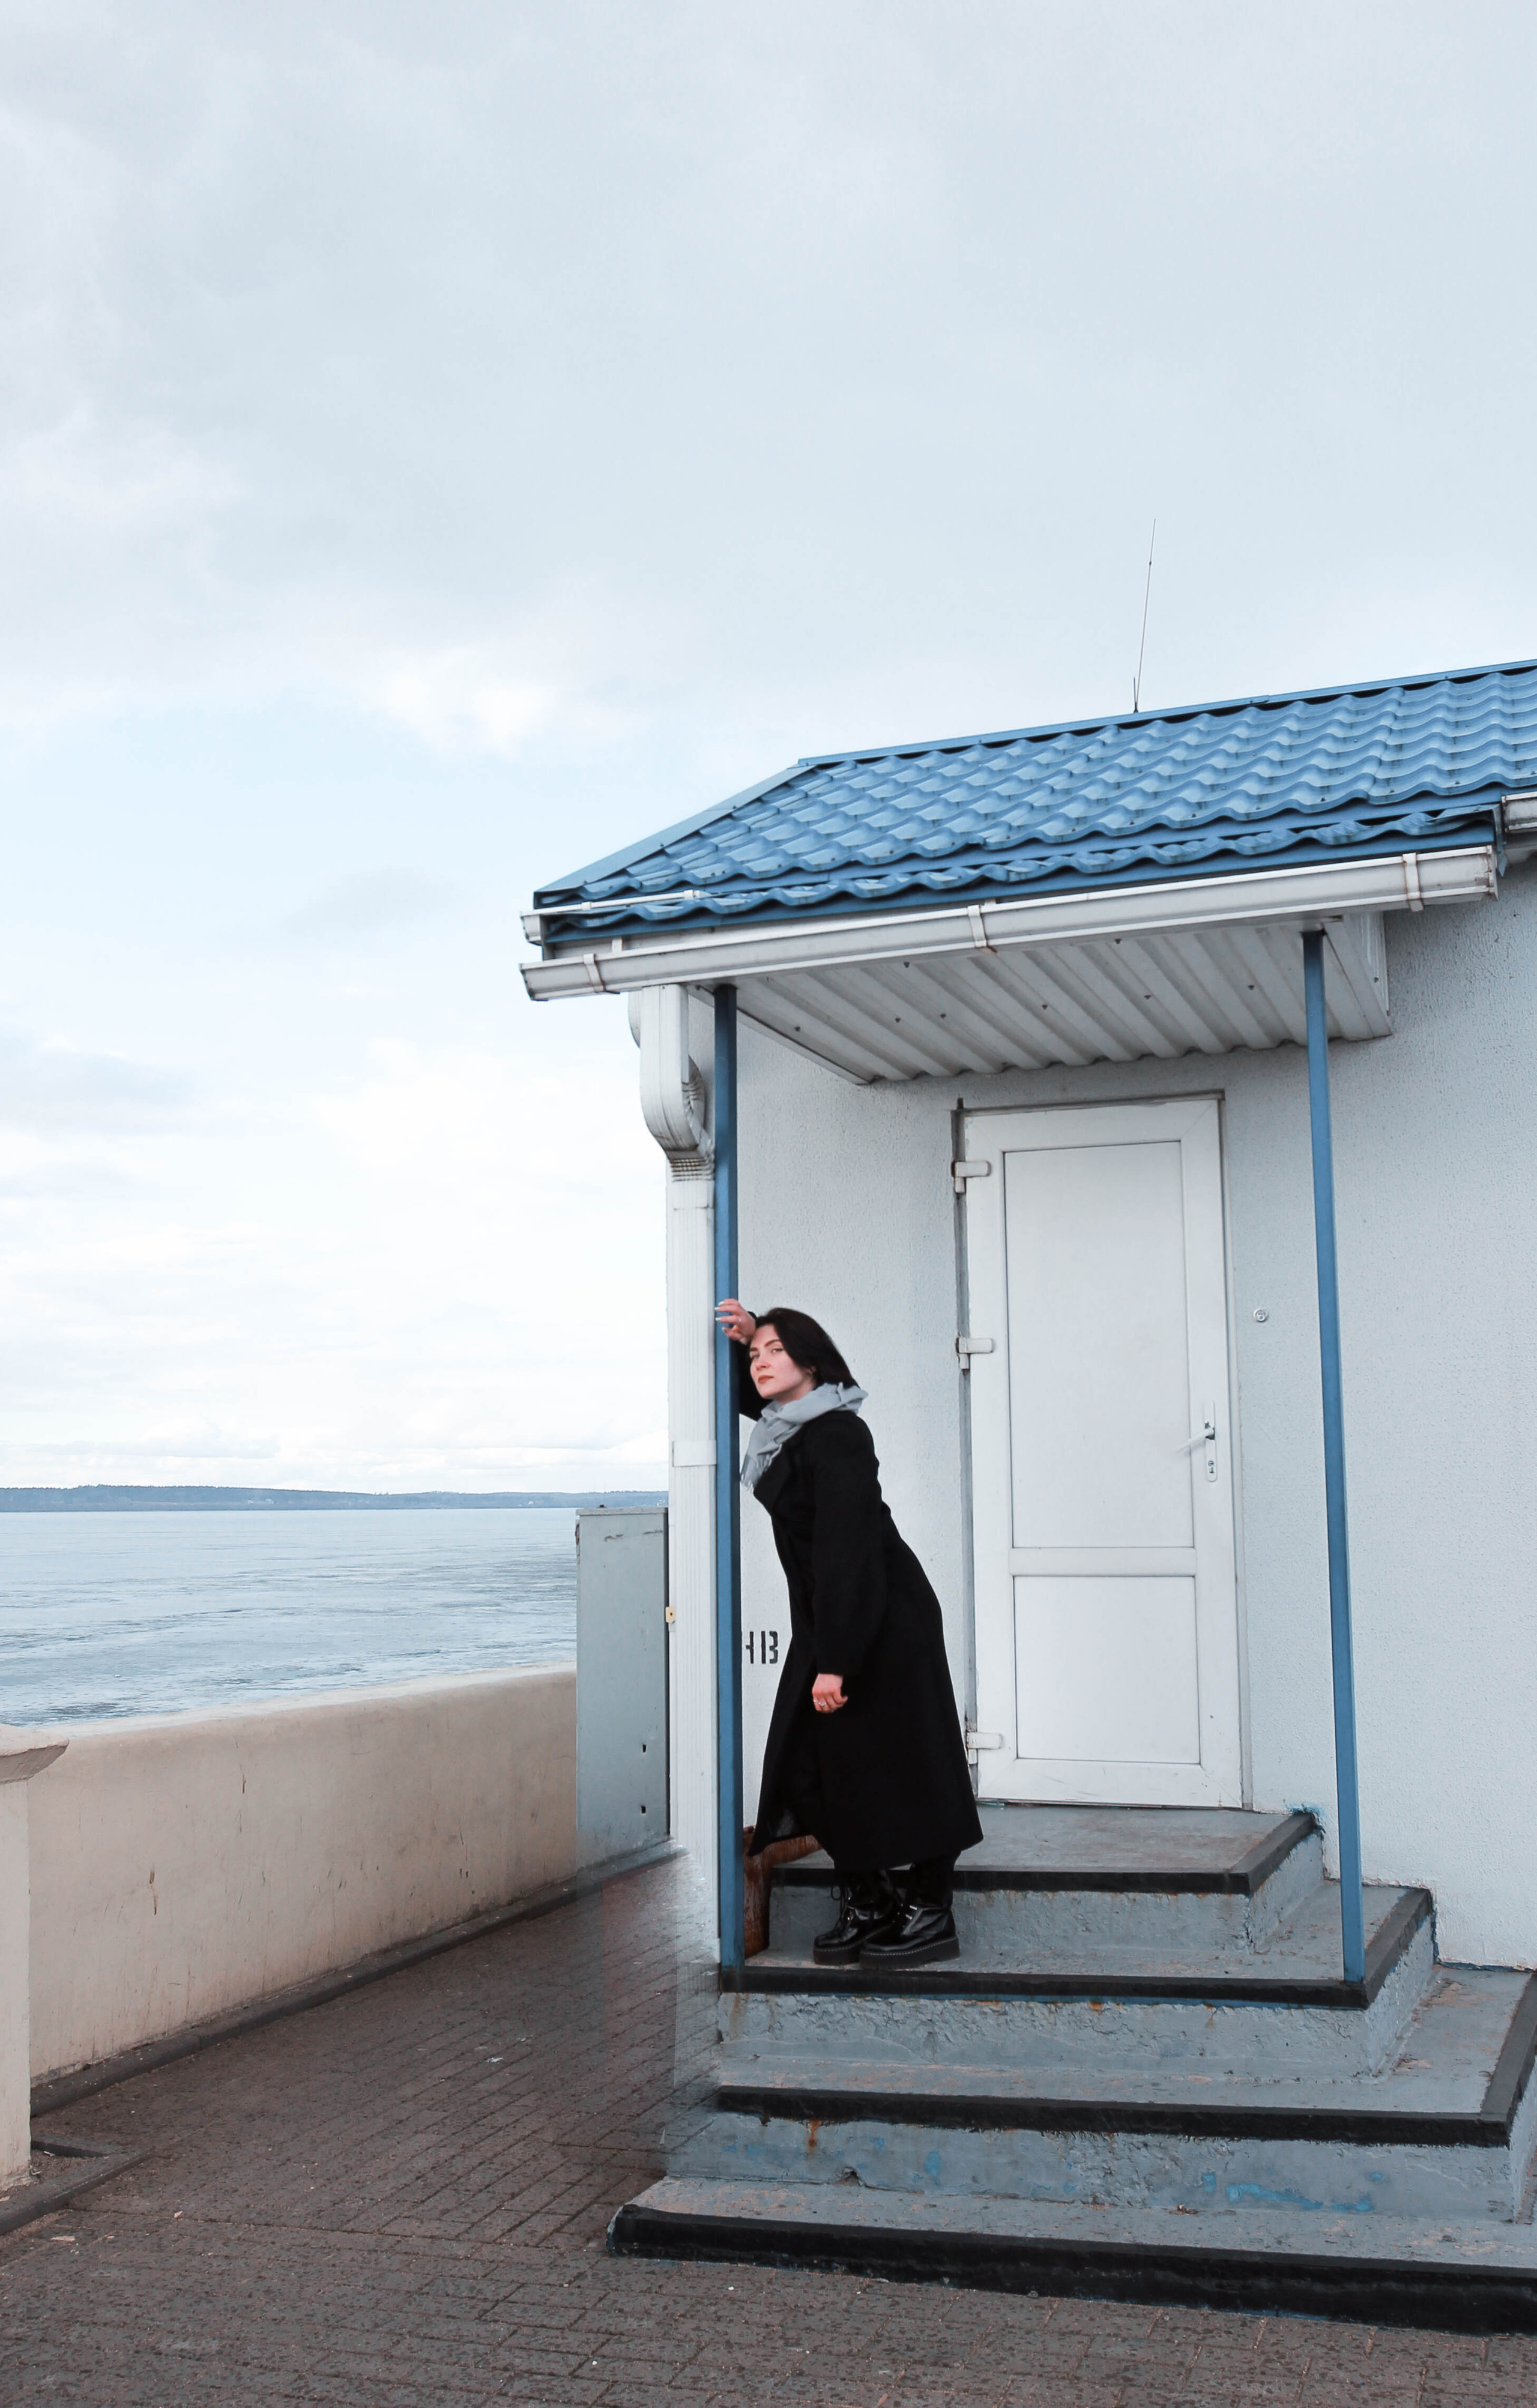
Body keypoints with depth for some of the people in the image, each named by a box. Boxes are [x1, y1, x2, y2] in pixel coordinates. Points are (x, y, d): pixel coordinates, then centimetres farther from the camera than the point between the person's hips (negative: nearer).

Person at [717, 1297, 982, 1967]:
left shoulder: (836, 1435, -19)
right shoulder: (786, 1427, 9)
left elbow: (846, 1549, -24)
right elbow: (751, 1397, 35)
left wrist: (834, 1662, -28)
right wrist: (742, 1339, 12)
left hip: (883, 1625, -10)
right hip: (828, 1623, 10)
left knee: (891, 1767, -4)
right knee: (812, 1767, 7)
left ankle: (929, 1917, 6)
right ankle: (866, 1907, 17)